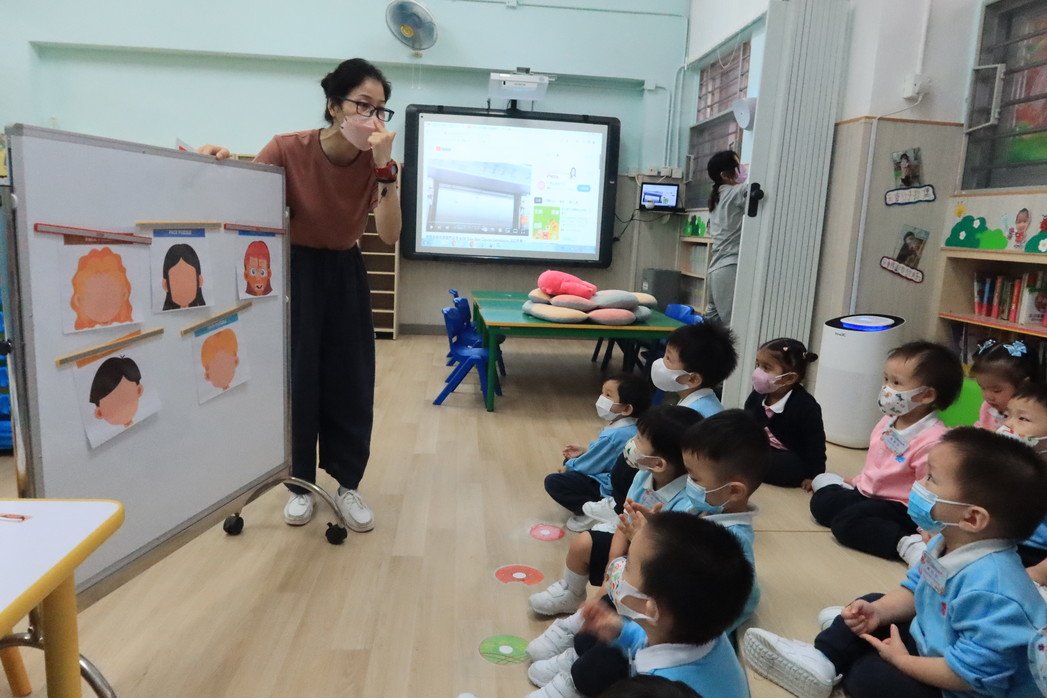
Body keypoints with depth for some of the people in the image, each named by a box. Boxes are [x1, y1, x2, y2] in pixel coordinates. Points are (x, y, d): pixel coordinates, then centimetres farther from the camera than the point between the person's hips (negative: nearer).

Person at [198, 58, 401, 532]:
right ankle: (300, 484, 23)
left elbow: (389, 235, -22)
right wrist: (222, 165, -29)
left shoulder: (374, 162, -11)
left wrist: (384, 165, -29)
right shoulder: (288, 150, -16)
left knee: (351, 383, 5)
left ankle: (348, 485, 22)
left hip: (345, 274, 2)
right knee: (297, 380, 4)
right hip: (295, 271, -2)